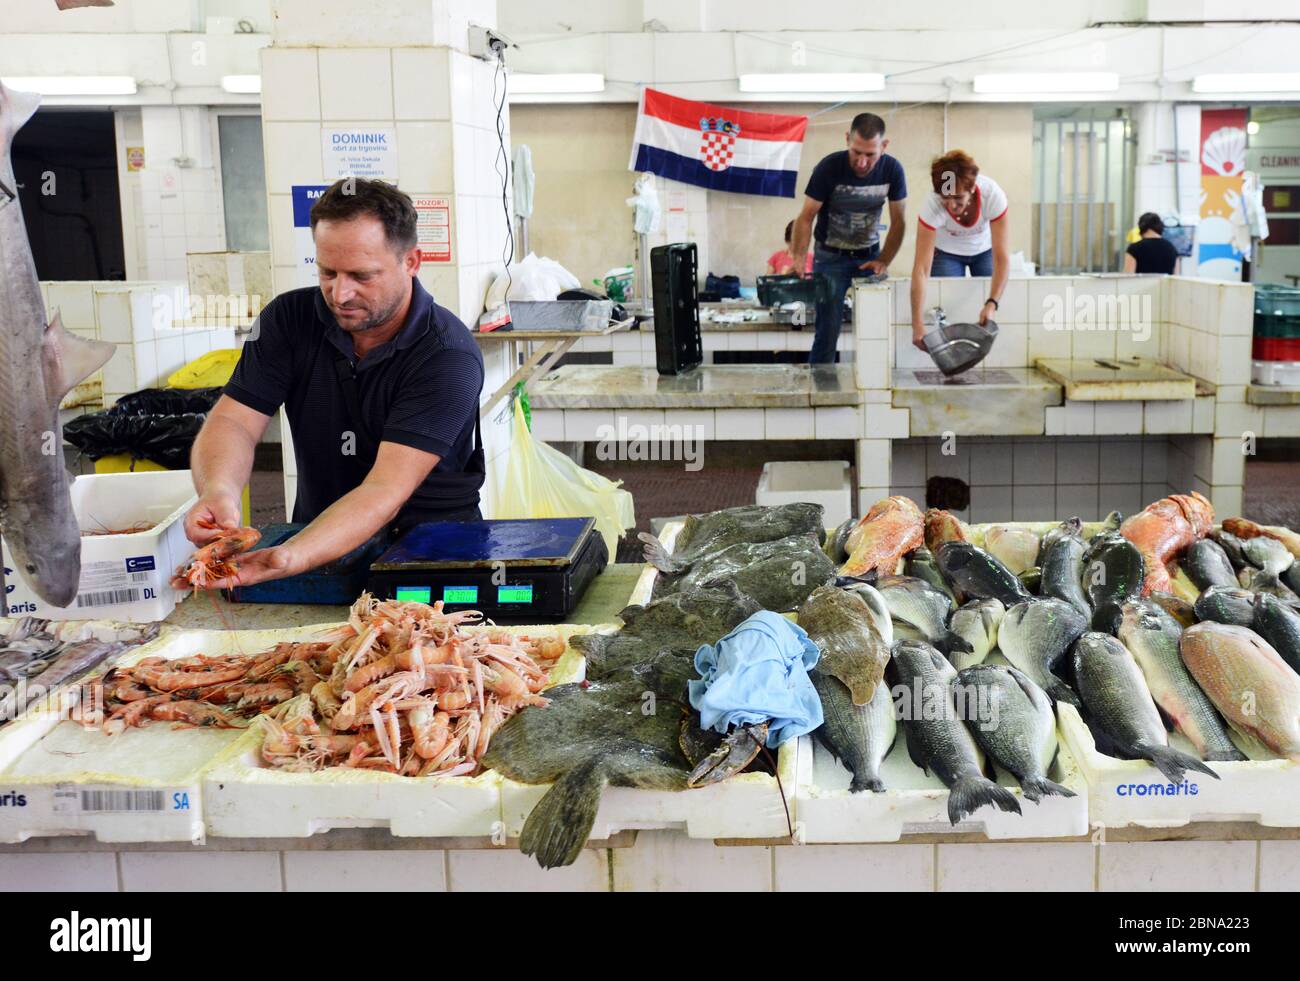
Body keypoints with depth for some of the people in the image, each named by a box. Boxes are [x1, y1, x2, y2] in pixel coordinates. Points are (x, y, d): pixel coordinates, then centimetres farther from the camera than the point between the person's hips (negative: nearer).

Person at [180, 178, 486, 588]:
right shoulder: (289, 319, -2)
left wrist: (290, 558, -43)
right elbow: (233, 421, -7)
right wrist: (217, 489, -31)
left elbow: (386, 489, -27)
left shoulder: (448, 357, -18)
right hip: (317, 538, 3)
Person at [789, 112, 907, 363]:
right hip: (831, 257, -3)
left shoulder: (892, 170, -11)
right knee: (828, 330, -9)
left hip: (870, 255, 3)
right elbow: (806, 218, -14)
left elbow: (897, 222, -2)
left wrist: (884, 261, -15)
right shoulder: (829, 167, -19)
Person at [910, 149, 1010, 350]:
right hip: (947, 253, 0)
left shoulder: (993, 195, -36)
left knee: (991, 325, -1)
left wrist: (992, 304, -47)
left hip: (985, 249, 1)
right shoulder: (932, 205, -36)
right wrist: (918, 325, -45)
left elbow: (1002, 258, -34)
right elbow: (921, 269, -38)